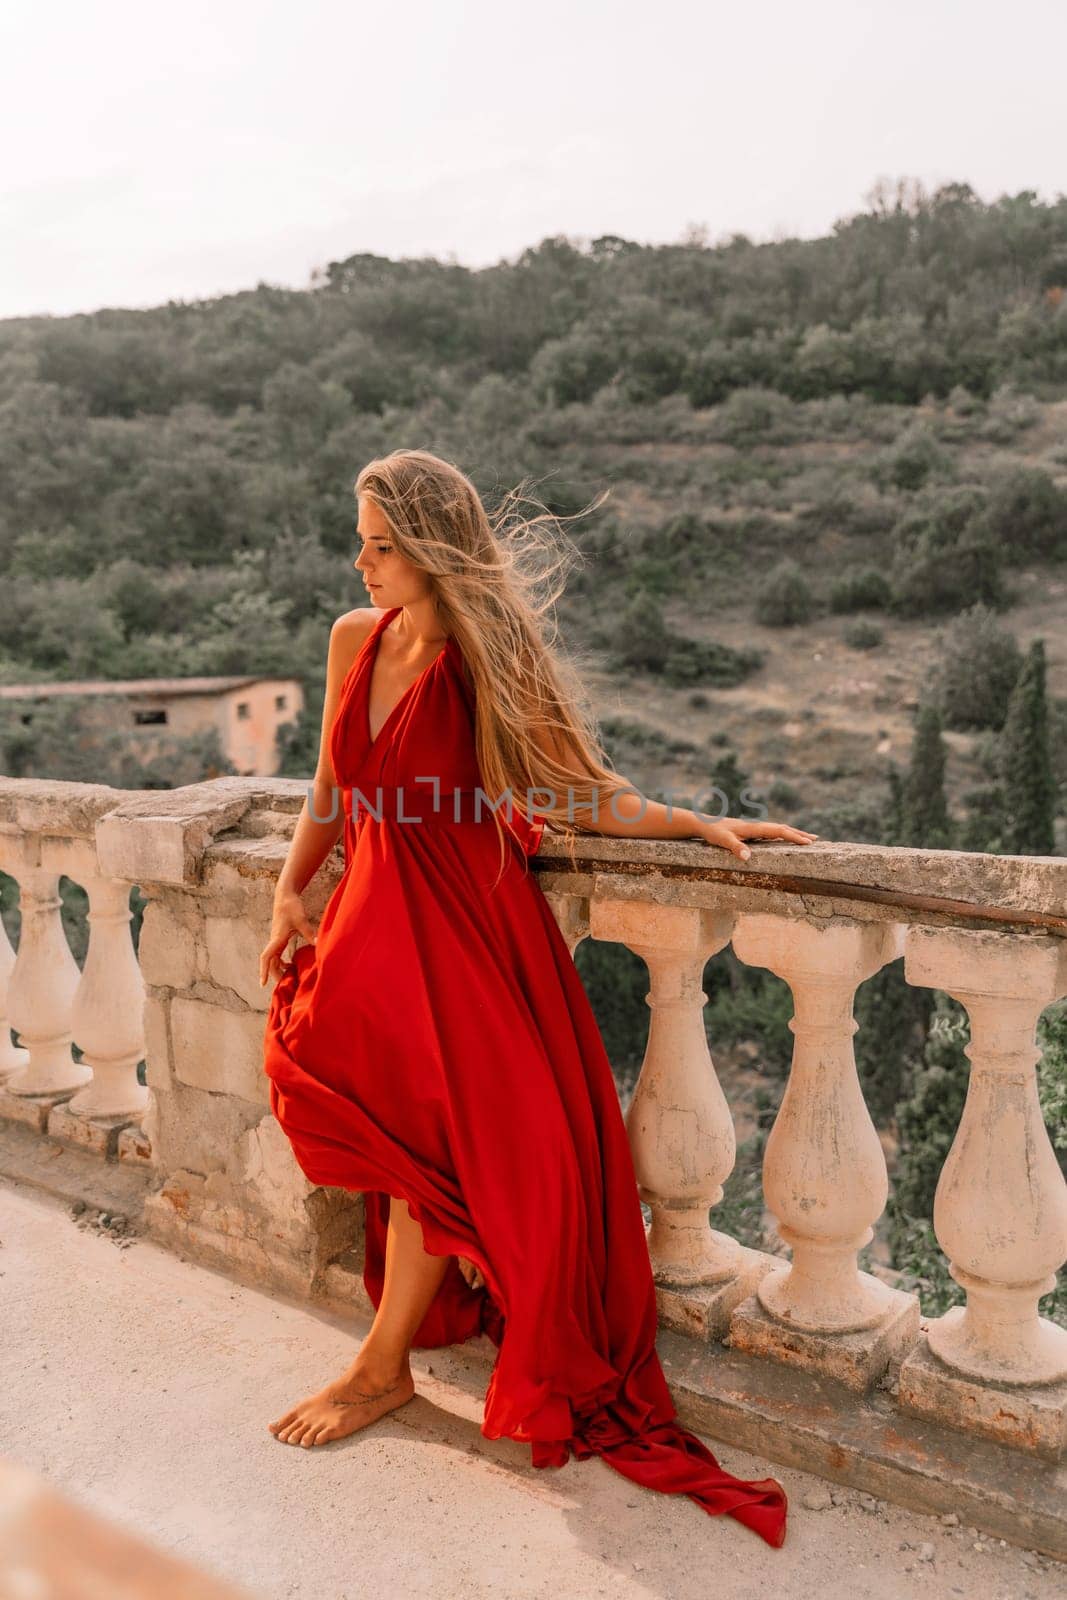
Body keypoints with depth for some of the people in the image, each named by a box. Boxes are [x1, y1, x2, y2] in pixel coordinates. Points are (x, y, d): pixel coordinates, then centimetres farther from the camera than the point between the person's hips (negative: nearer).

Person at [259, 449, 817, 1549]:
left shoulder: (491, 663, -8)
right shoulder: (356, 638, 6)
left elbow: (581, 794, -4)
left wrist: (701, 823, -13)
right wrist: (290, 890, 4)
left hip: (463, 918, -4)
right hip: (372, 910, 5)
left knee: (435, 1130, -11)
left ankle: (383, 1367, 10)